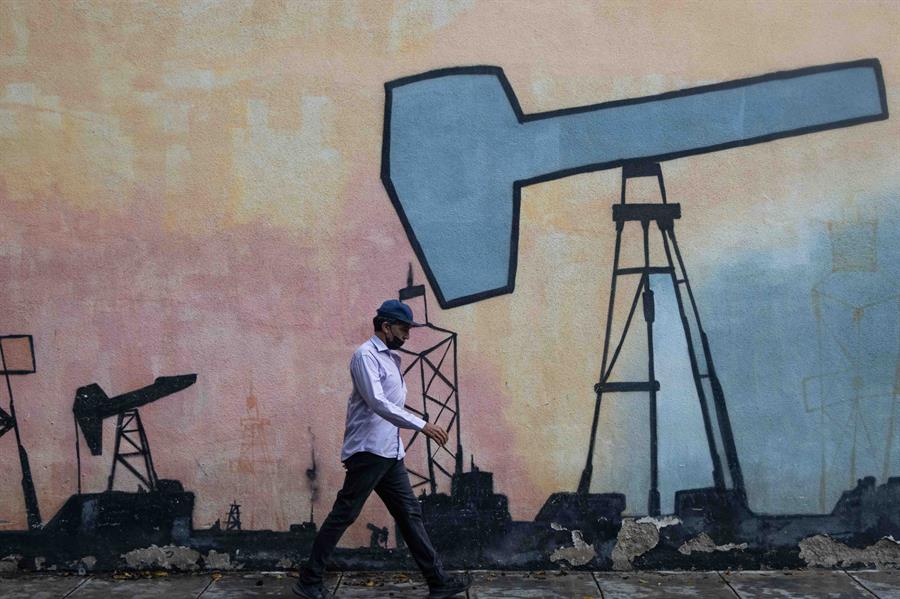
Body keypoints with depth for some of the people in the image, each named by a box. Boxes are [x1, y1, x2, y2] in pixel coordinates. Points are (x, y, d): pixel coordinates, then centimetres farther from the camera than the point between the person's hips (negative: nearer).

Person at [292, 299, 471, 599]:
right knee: (343, 515, -3)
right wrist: (421, 425, -27)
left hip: (391, 453, 9)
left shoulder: (391, 358, 16)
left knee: (410, 514, 9)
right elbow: (377, 403, -24)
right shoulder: (366, 355, -12)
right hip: (369, 451, -9)